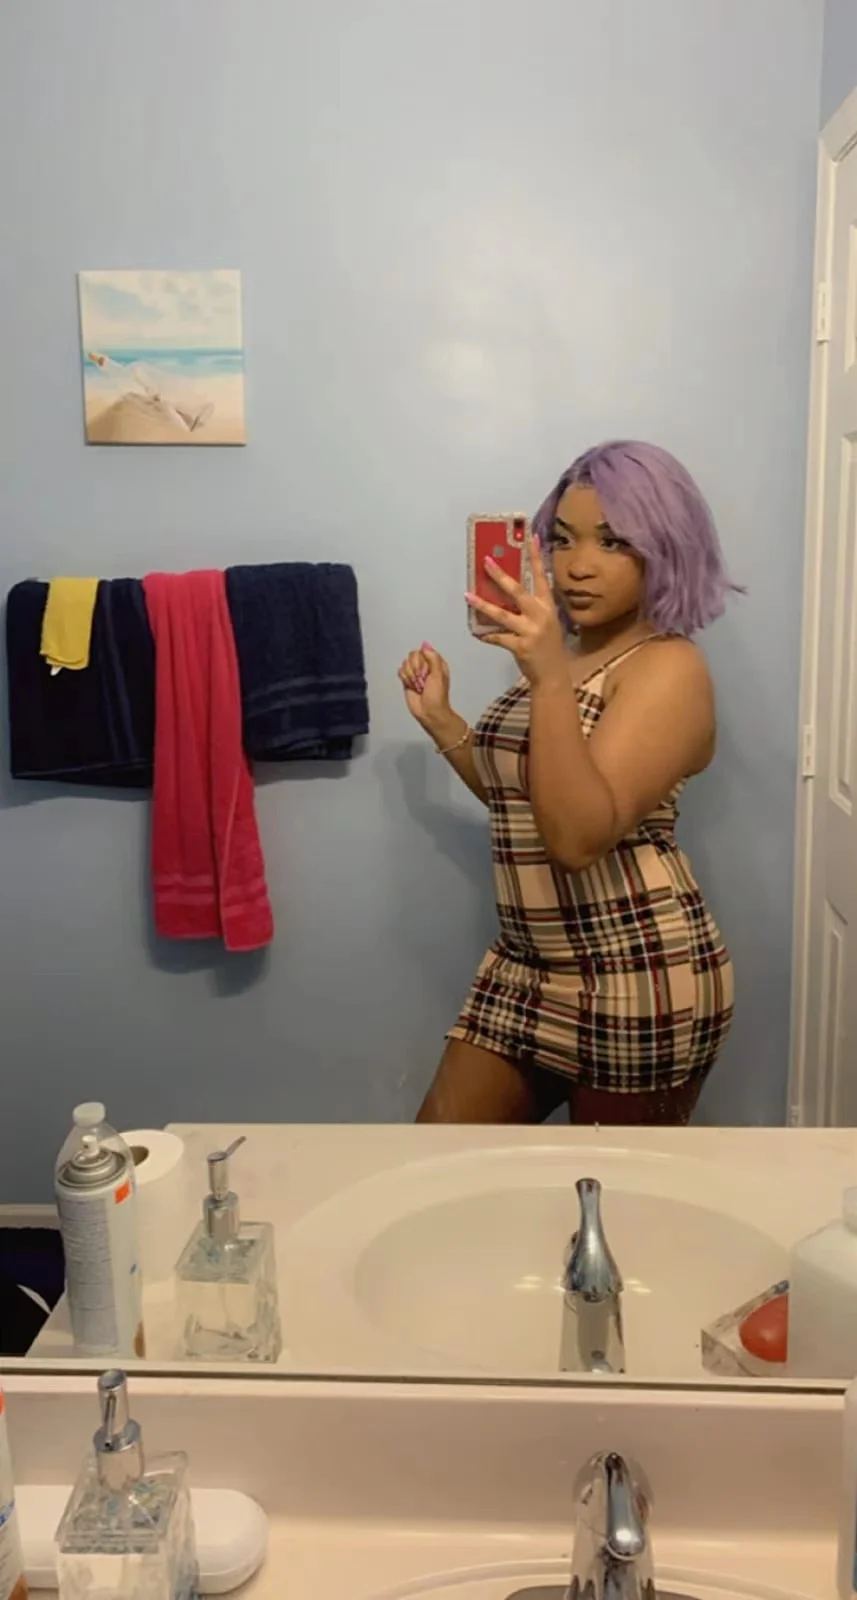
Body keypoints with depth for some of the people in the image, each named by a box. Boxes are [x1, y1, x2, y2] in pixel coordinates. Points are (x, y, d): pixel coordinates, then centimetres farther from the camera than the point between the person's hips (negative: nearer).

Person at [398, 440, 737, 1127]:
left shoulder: (669, 668, -15)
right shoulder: (567, 655, 11)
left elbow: (579, 835, -27)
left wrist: (550, 678, -36)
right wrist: (438, 718, 10)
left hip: (636, 980, -8)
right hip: (531, 969, 8)